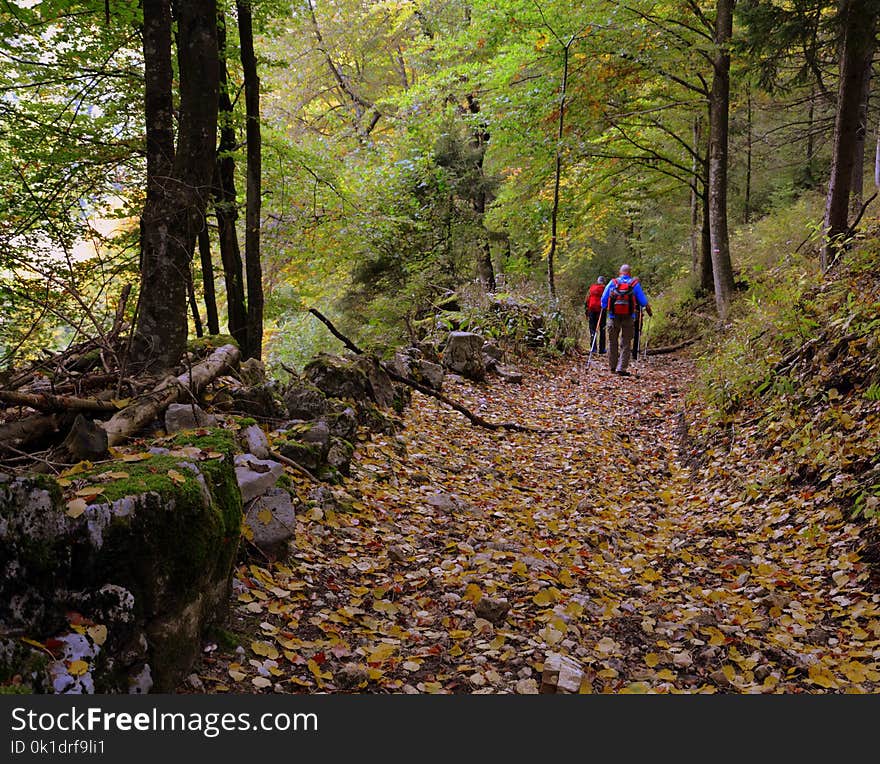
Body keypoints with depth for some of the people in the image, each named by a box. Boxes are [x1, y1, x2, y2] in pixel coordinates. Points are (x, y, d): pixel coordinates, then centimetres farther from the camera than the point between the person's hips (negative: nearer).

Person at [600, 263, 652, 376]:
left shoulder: (612, 283, 2)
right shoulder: (635, 284, -1)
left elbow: (604, 299, 6)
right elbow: (643, 300, 3)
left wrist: (604, 309, 25)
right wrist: (649, 310, 21)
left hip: (613, 317, 1)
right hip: (629, 318, -1)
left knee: (612, 342, 15)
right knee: (626, 344, 3)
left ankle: (612, 367, 22)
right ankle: (621, 368, -6)